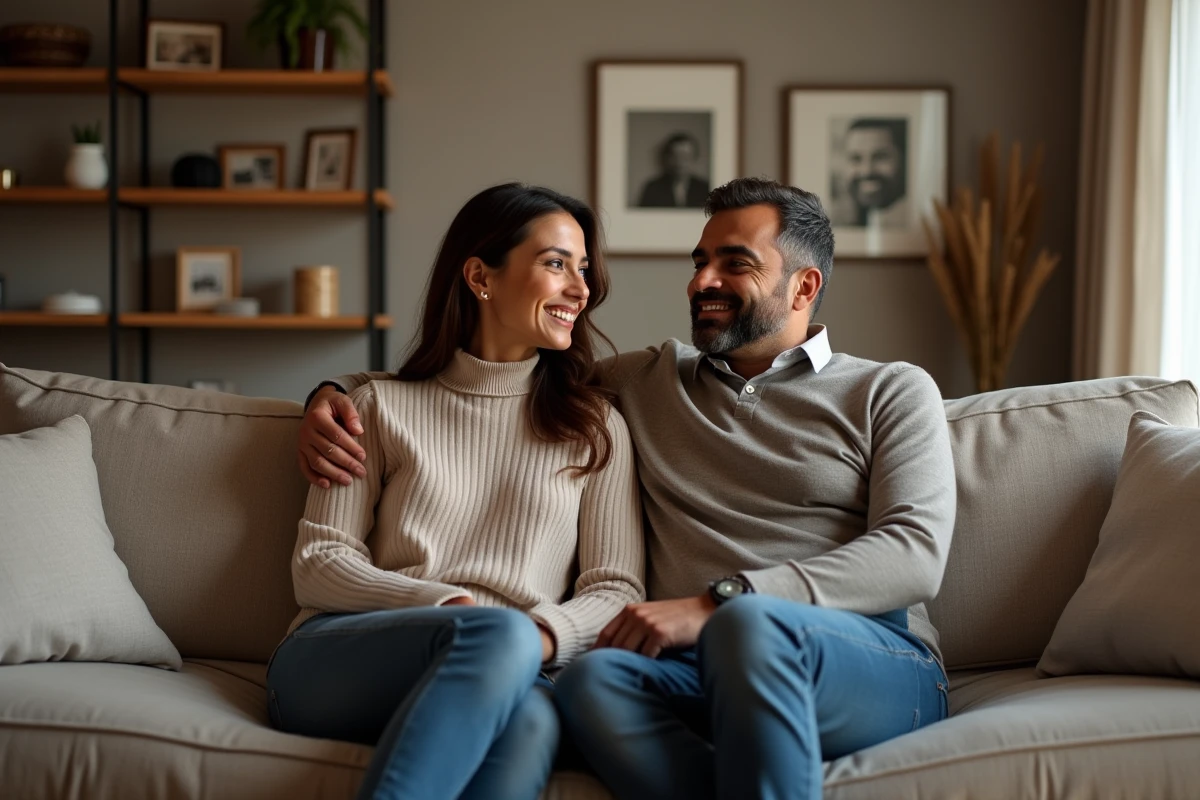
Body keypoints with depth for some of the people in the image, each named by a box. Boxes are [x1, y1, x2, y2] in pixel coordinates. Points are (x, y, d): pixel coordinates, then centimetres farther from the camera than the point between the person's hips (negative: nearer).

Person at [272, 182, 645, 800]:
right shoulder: (383, 406, 17)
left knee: (532, 719, -38)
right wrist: (450, 606, -11)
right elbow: (317, 565, 7)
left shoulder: (595, 428, 19)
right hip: (334, 658, 0)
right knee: (497, 634, -36)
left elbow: (617, 589, 10)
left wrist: (545, 634, -14)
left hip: (496, 677, 1)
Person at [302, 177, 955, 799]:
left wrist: (716, 603, -13)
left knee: (752, 623, -38)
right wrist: (339, 392, 15)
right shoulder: (645, 382, 26)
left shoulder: (891, 392, 15)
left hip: (875, 663, -2)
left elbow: (916, 551, -2)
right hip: (694, 669, 3)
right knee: (590, 679, -34)